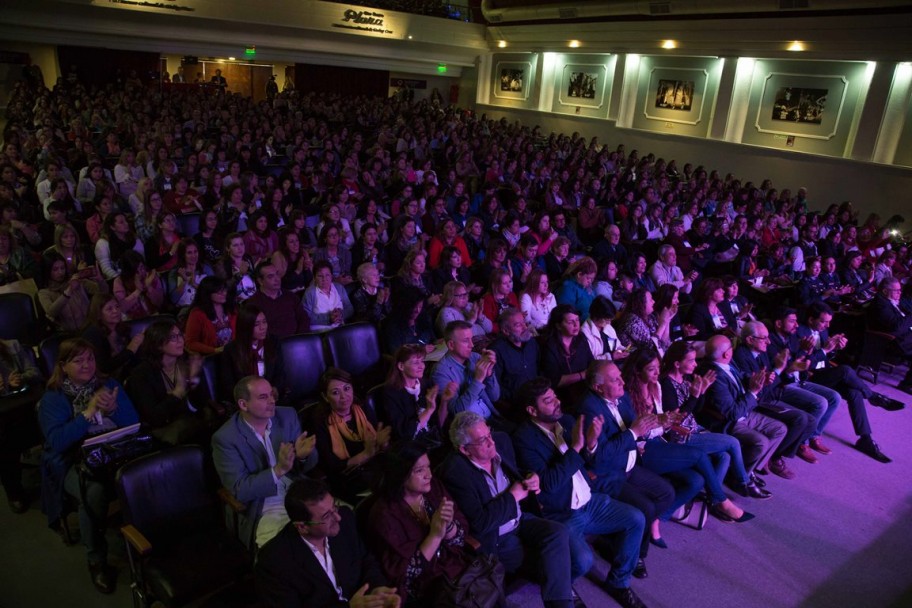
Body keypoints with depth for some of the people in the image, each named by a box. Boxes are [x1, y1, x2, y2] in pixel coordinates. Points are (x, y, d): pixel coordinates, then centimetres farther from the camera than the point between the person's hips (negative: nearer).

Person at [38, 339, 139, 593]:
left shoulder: (109, 385, 10)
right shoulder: (53, 398, 3)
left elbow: (134, 425, 5)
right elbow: (57, 441, -12)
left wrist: (113, 410, -14)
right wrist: (89, 412, -18)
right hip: (74, 462, -2)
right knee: (94, 491, -35)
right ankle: (97, 560, -12)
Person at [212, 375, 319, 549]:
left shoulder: (288, 416, 3)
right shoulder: (225, 438, -9)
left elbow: (309, 466, 8)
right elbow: (239, 490, -12)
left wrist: (303, 455, -16)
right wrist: (278, 470, -25)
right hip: (267, 512, -4)